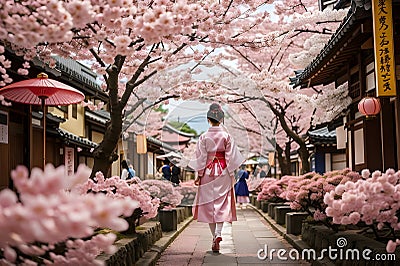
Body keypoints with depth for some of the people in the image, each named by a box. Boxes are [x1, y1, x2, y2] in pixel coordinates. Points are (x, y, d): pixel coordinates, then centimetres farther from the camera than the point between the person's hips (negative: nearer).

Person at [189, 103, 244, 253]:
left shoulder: (204, 137, -3)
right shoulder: (226, 136, -3)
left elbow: (201, 157, -3)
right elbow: (231, 157, -3)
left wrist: (199, 175, 3)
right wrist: (231, 175, 4)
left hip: (208, 172, 0)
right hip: (223, 173, 0)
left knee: (209, 204, 9)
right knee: (222, 204, 1)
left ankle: (214, 236, 11)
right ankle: (218, 234, -16)